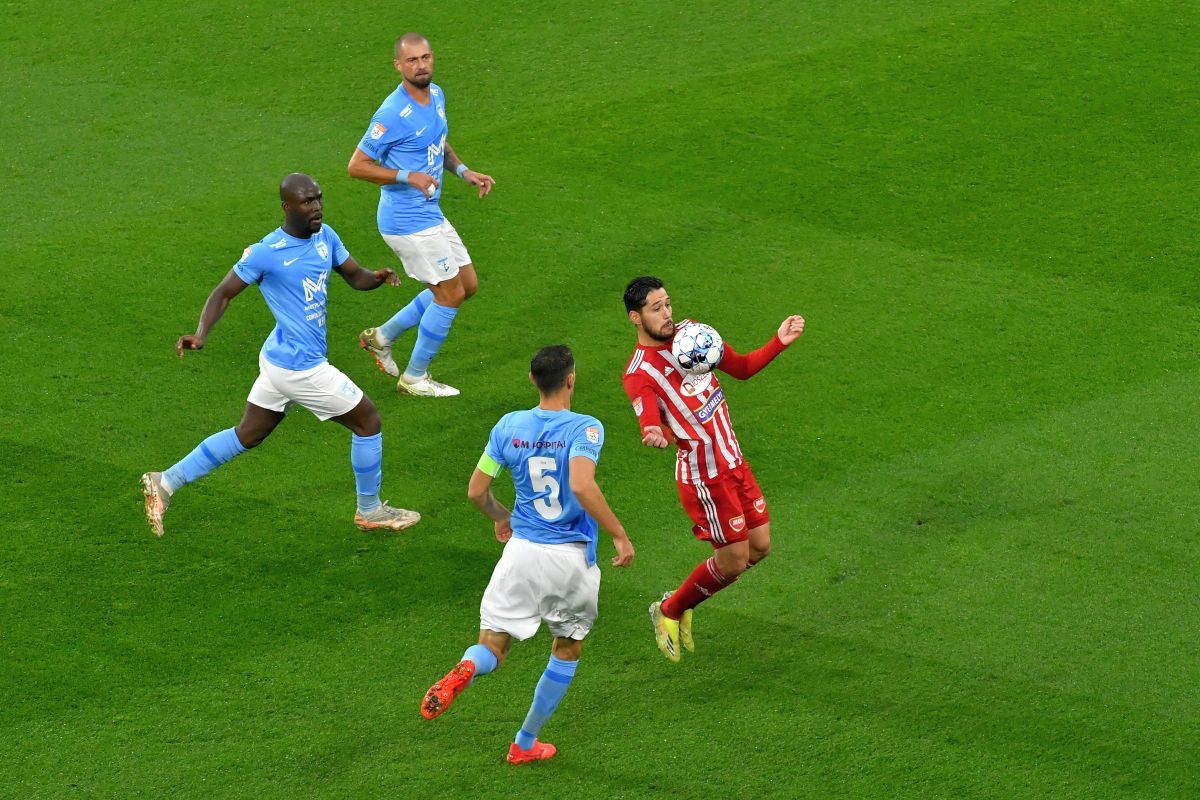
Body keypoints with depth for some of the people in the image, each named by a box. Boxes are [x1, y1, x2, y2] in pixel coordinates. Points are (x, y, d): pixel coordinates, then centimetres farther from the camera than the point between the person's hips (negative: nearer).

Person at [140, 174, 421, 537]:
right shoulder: (265, 253, -18)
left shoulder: (325, 236, 4)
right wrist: (200, 334, -25)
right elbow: (223, 293, -11)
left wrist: (377, 277, -11)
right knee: (367, 419, 5)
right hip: (300, 366, -8)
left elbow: (355, 276, 12)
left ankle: (166, 483, 23)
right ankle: (370, 512, 22)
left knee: (246, 436, 18)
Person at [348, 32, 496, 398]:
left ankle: (383, 336, 26)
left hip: (431, 215, 9)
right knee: (451, 294, -1)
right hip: (409, 222, -9)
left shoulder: (436, 95, 4)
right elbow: (356, 166, -19)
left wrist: (464, 171, 6)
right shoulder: (393, 115, -23)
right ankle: (415, 378, 15)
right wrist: (409, 177, -25)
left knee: (467, 285, 16)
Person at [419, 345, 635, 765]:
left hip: (522, 550, 2)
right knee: (568, 649, 21)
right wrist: (620, 535, -21)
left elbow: (476, 490, 7)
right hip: (572, 557, -2)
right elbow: (582, 485, -29)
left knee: (492, 646, 5)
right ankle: (525, 743, 25)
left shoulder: (509, 426, 2)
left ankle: (464, 670, -33)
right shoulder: (585, 428, -12)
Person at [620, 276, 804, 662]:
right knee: (733, 561, -1)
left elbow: (742, 367, 16)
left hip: (734, 460, 8)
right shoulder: (639, 373, -19)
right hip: (704, 475, -8)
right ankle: (669, 611, 24)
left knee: (759, 547, 13)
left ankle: (680, 604, 31)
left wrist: (779, 342, 2)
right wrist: (654, 435, -56)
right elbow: (651, 424, -32)